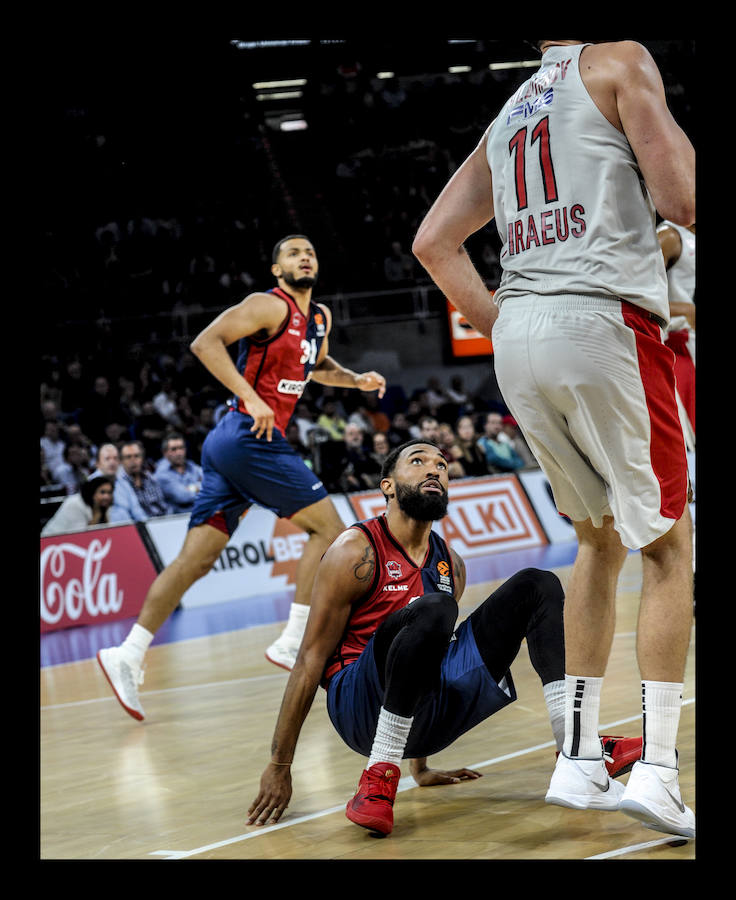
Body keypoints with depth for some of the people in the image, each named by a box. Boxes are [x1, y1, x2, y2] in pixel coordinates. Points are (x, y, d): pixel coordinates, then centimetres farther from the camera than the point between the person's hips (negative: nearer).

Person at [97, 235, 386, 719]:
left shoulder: (320, 317, 20)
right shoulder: (271, 306, -7)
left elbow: (318, 366, 39)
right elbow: (205, 342, -16)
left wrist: (356, 379, 20)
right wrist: (250, 396, -23)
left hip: (231, 444, 9)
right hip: (250, 436, -9)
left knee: (198, 556, 2)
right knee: (328, 527, -3)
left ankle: (129, 654, -3)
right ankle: (293, 642, -2)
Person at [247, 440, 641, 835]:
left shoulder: (450, 564, 16)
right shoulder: (357, 551, -6)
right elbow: (311, 659, -7)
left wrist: (421, 769, 30)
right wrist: (279, 766, -8)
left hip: (423, 719, 7)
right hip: (361, 707, -7)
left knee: (538, 586, 3)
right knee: (433, 609, -36)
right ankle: (379, 777, -30)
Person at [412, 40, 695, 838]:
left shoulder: (508, 117, 25)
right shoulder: (620, 62, 6)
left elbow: (431, 241, 20)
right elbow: (681, 201, -5)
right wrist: (665, 123, 13)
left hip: (517, 333, 6)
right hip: (602, 320, -6)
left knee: (598, 540, 19)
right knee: (666, 546, 1)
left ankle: (577, 759, 15)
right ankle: (655, 771, -8)